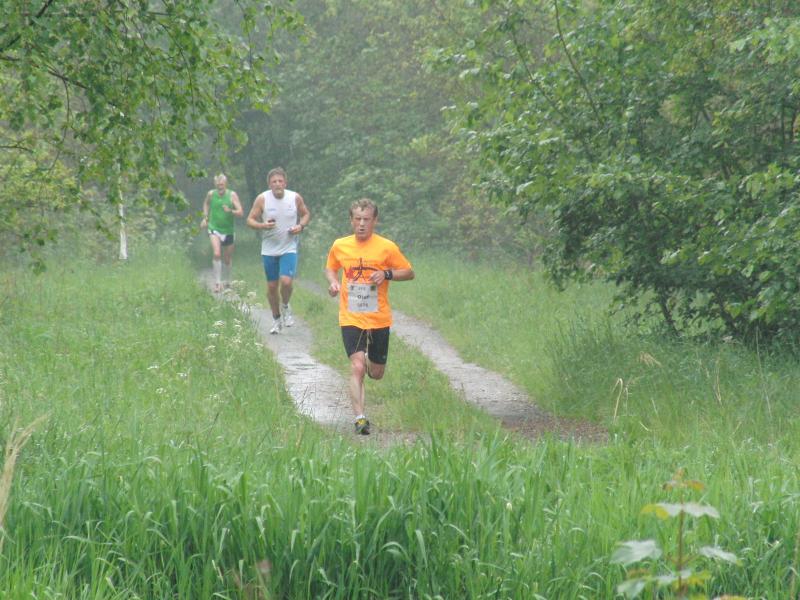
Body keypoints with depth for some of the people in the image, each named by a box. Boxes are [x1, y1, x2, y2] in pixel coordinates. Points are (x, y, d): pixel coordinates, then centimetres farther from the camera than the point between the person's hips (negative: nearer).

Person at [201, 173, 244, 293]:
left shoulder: (232, 195, -8)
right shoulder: (211, 194, -3)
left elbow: (241, 212, -14)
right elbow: (206, 203, 21)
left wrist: (230, 211, -32)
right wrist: (205, 217, 12)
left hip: (228, 230, 1)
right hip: (214, 229, -1)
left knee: (227, 258, 13)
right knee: (217, 254, -22)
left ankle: (227, 281, 36)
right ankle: (217, 282, -20)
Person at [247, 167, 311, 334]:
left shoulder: (295, 198, -4)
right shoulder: (262, 199, -7)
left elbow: (306, 214, 12)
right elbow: (250, 219, -2)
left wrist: (301, 226, -8)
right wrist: (262, 225, -22)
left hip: (289, 248, -1)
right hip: (269, 249, 1)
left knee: (286, 281, -19)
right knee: (272, 286, 8)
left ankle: (285, 307, 12)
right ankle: (276, 319, 27)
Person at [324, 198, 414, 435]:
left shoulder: (386, 247, -5)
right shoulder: (339, 246, 1)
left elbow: (409, 273, 2)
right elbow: (330, 268, 19)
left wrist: (387, 274, -16)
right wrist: (333, 282, -3)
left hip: (379, 319, 0)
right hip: (350, 319, 0)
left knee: (376, 373, 12)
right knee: (357, 367, -18)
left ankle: (369, 361, 48)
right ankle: (359, 418, -17)